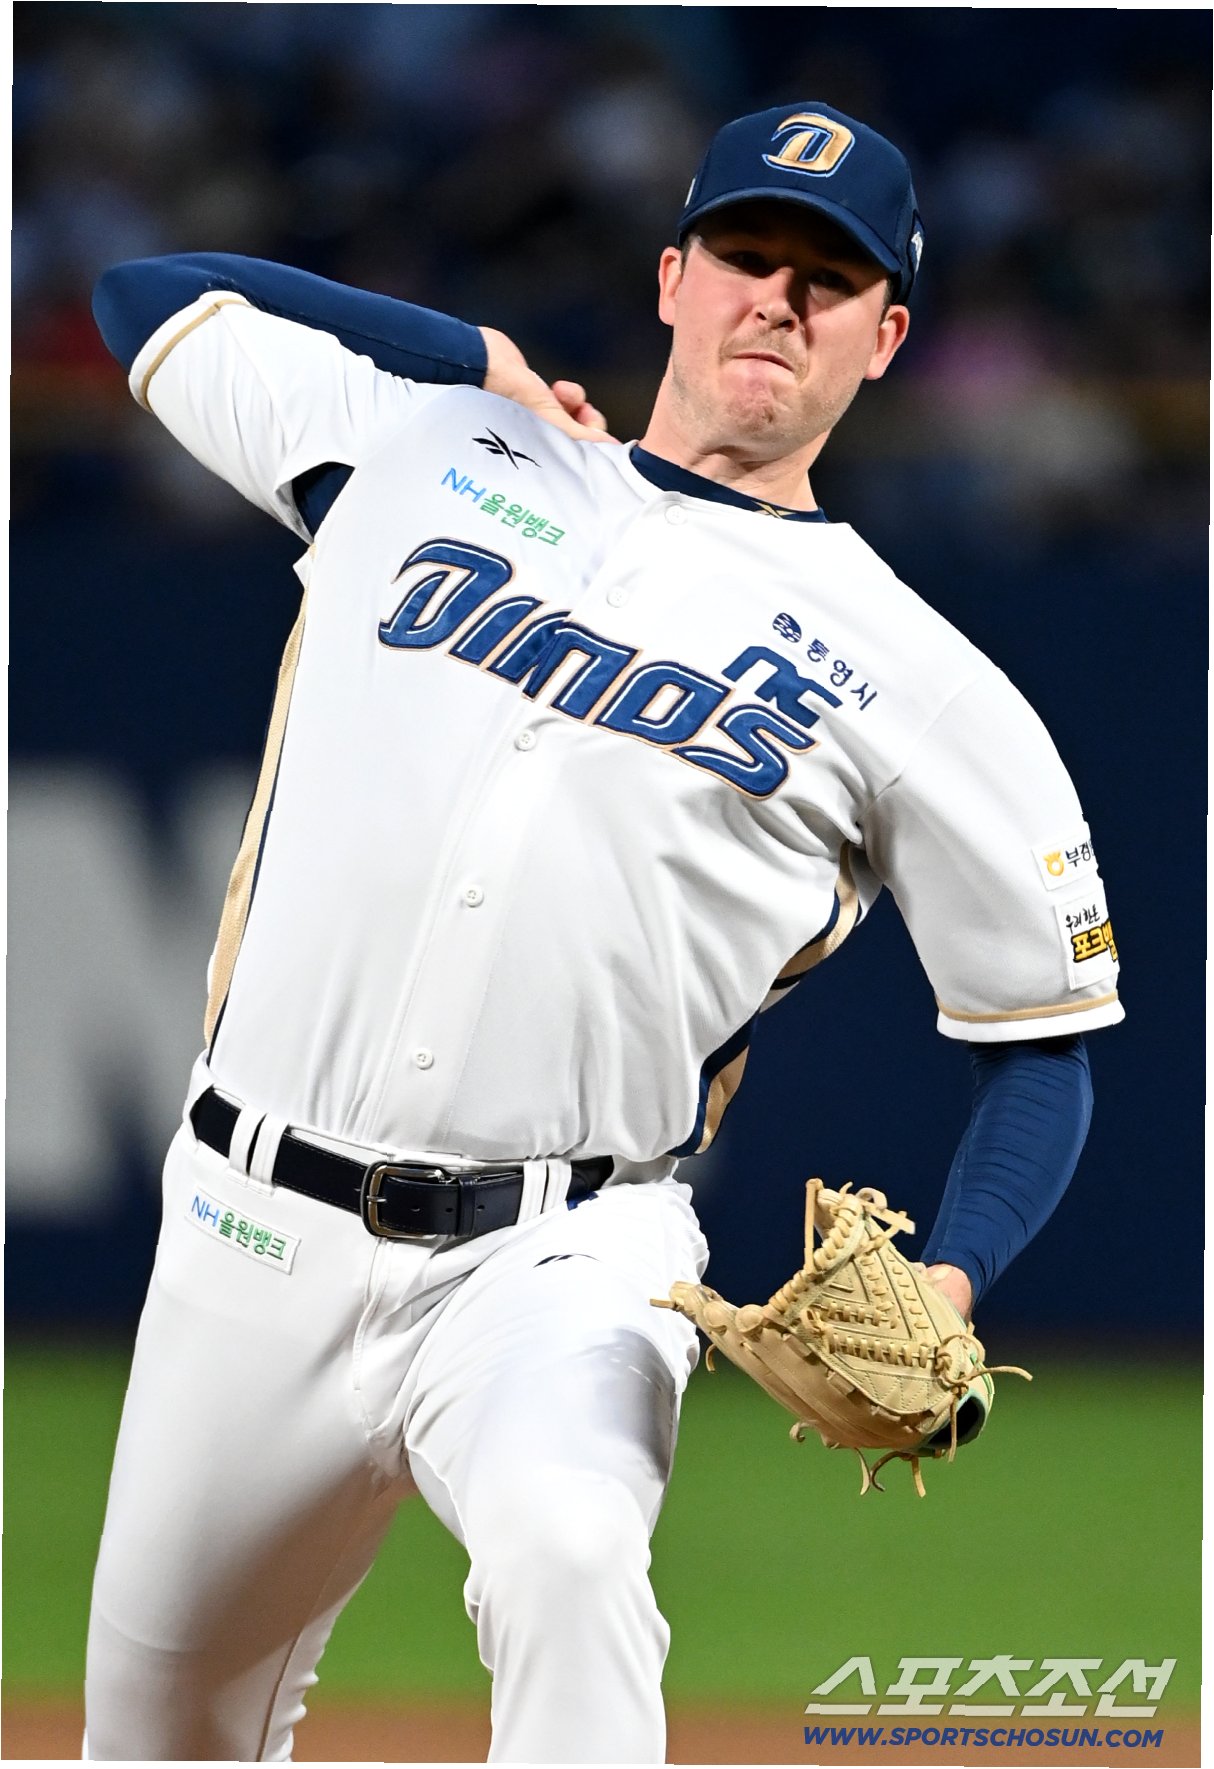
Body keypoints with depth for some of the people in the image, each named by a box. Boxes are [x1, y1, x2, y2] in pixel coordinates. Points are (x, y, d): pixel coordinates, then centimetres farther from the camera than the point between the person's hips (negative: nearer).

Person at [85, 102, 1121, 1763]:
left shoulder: (917, 684, 4)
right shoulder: (425, 450, 11)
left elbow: (1045, 1038, 6)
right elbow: (152, 293, 24)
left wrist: (942, 1289, -12)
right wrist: (481, 356, 16)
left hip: (563, 1267, -3)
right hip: (255, 1235, 3)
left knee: (566, 1554, -35)